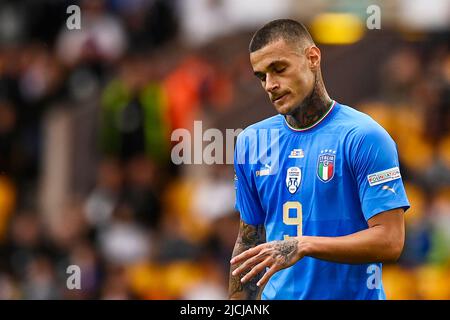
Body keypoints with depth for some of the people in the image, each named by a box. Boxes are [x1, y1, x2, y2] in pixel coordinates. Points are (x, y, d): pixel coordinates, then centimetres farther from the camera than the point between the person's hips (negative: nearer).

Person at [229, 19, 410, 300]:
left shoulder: (365, 137, -12)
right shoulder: (252, 142, 6)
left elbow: (389, 241, -17)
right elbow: (249, 240, 11)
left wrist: (303, 245, -25)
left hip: (352, 292, -4)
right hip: (276, 295, 4)